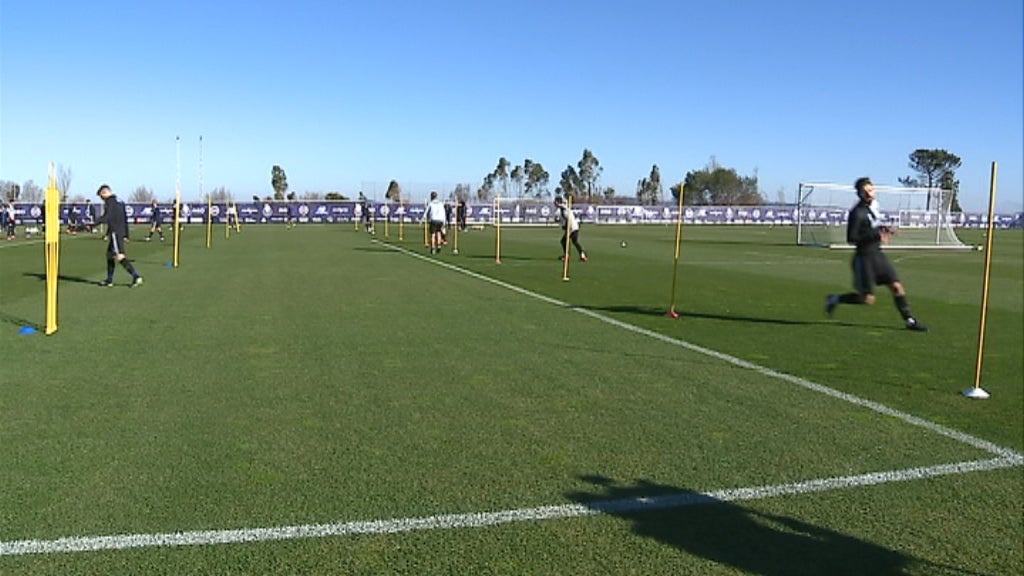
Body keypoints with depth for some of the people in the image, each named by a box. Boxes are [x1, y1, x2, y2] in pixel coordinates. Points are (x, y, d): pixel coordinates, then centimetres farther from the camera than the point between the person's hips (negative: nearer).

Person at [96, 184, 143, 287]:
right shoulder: (119, 201, 19)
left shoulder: (109, 202, -7)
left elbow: (106, 218, -20)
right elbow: (125, 219, 21)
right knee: (110, 255, 16)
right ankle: (109, 280, 20)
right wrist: (126, 235, 22)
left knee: (120, 257, -13)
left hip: (115, 232, -9)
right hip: (121, 232, 9)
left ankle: (136, 276, -21)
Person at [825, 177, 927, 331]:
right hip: (864, 257, -7)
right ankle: (835, 299, 16)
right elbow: (851, 238, -21)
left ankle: (909, 320, 12)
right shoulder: (857, 213, -19)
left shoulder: (873, 204, 6)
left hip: (878, 254, 7)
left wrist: (885, 229, 4)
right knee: (867, 299, -3)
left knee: (897, 286, 2)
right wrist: (876, 235, -26)